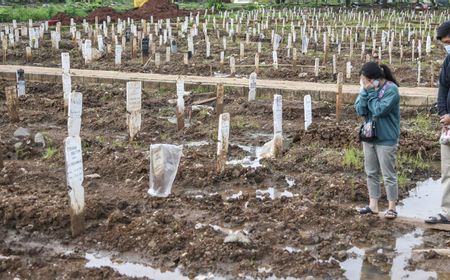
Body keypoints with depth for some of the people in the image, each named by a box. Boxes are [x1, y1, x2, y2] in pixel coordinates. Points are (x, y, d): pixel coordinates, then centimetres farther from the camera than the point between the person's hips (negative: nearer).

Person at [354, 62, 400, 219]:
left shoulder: (391, 89, -17)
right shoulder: (368, 88, 2)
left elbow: (379, 110, -25)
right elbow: (360, 110, -6)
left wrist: (371, 92, -19)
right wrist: (365, 91, -16)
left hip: (386, 139, -7)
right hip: (369, 137, 7)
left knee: (388, 175, 2)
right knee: (371, 173, 13)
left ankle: (392, 207, 14)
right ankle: (373, 205, 24)